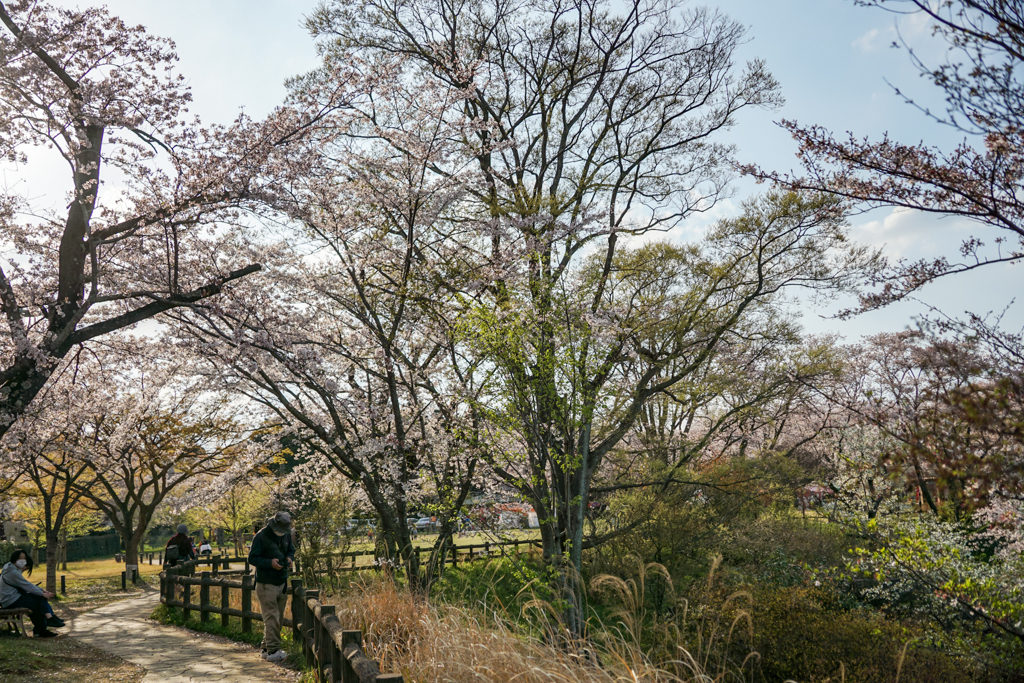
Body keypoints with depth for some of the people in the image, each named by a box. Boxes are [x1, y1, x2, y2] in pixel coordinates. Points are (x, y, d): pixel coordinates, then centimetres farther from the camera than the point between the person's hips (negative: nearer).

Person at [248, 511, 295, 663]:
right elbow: (252, 558, -12)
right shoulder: (261, 537, -13)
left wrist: (290, 558, -3)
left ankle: (267, 649, 20)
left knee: (278, 617, 10)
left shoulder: (286, 535, 7)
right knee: (271, 617, -10)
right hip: (266, 584, -7)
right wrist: (270, 563, -24)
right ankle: (273, 651, -8)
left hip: (282, 582, 7)